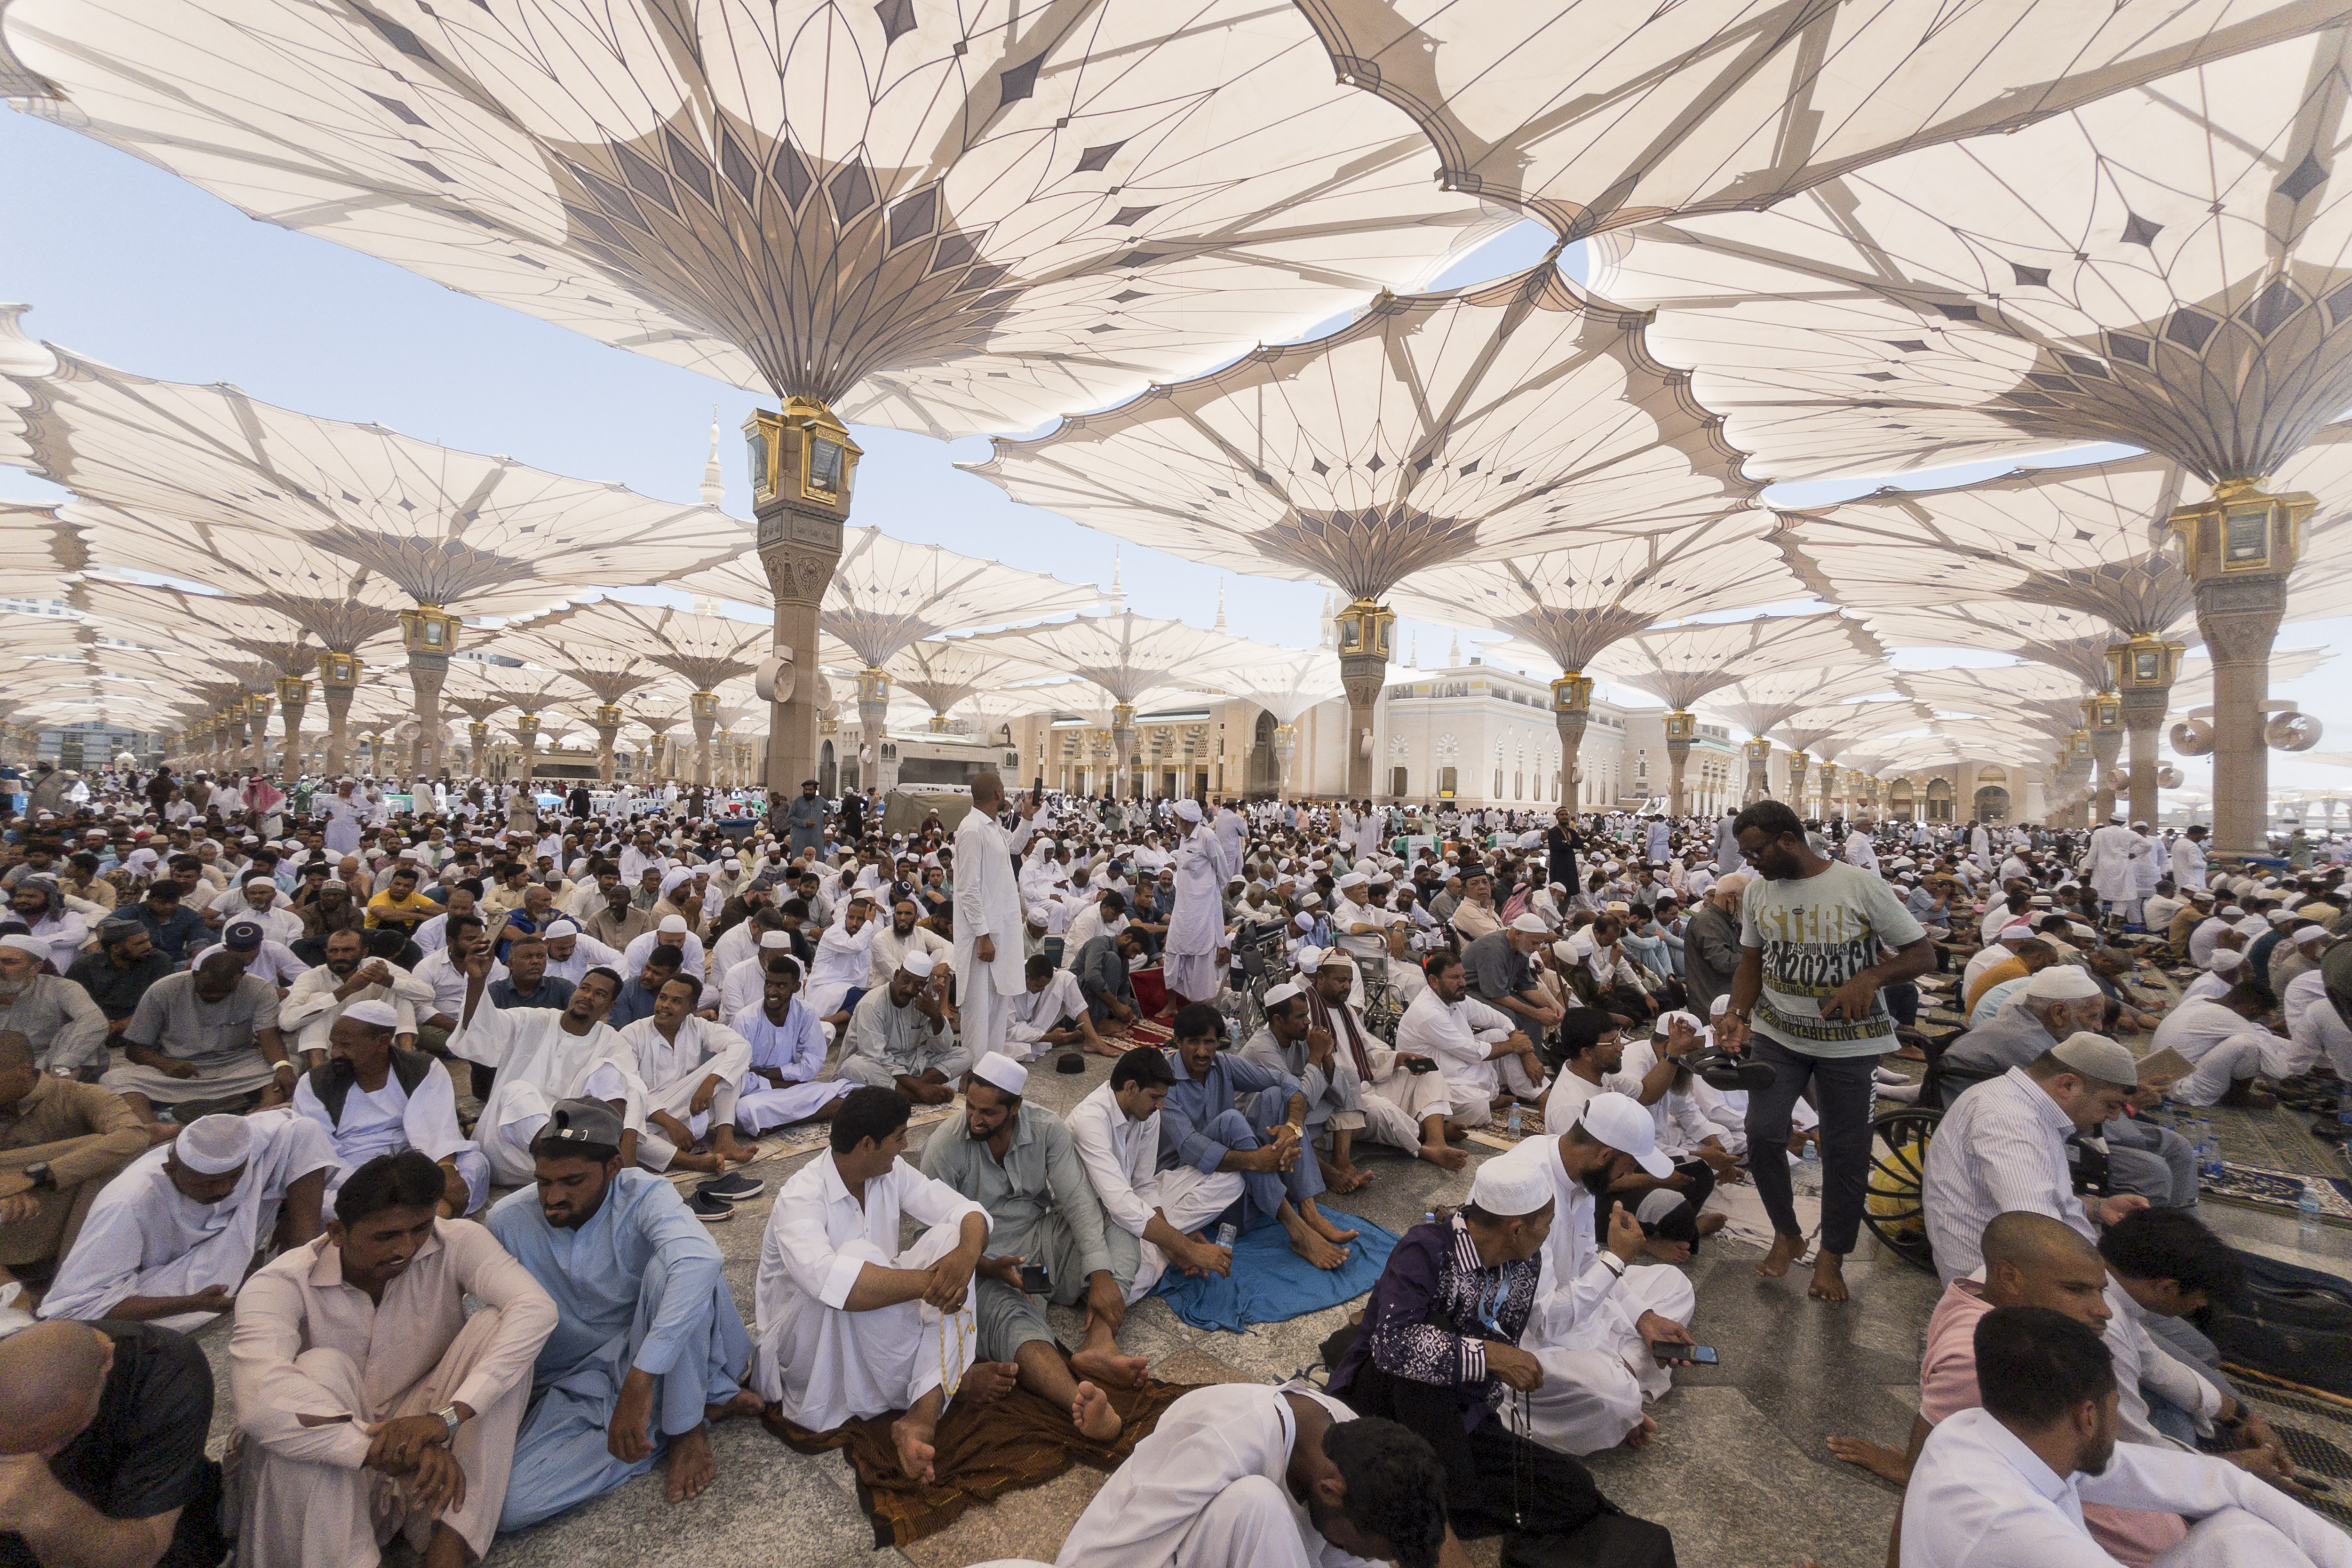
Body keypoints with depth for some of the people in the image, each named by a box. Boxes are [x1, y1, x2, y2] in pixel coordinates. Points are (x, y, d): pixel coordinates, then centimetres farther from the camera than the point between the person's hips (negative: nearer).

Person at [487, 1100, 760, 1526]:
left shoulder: (643, 1196, -22)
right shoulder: (508, 1220, -10)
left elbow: (700, 1259, -42)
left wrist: (639, 1381, -46)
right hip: (577, 1381, 4)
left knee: (665, 1266, -33)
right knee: (509, 1505, -23)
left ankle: (687, 1426, -13)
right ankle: (703, 1402, -10)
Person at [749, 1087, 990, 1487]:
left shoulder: (891, 1172, -4)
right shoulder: (801, 1198, -24)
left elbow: (966, 1210, -9)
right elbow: (827, 1281, -44)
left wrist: (966, 1255, -33)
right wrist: (928, 1280, -38)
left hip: (870, 1335, 6)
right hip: (807, 1342, -6)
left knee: (950, 1236, -18)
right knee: (857, 1256, -35)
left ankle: (923, 1416, -28)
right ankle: (957, 1376, -14)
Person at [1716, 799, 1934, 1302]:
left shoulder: (1860, 885, -12)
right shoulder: (1757, 891, 2)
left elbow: (1924, 954, -7)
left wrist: (1870, 978, -26)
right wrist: (1736, 1015, -7)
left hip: (1850, 1039, -3)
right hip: (1777, 1034, 3)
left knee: (1846, 1150, 7)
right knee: (1761, 1133, -4)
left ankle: (1832, 1255, 28)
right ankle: (1786, 1233, 21)